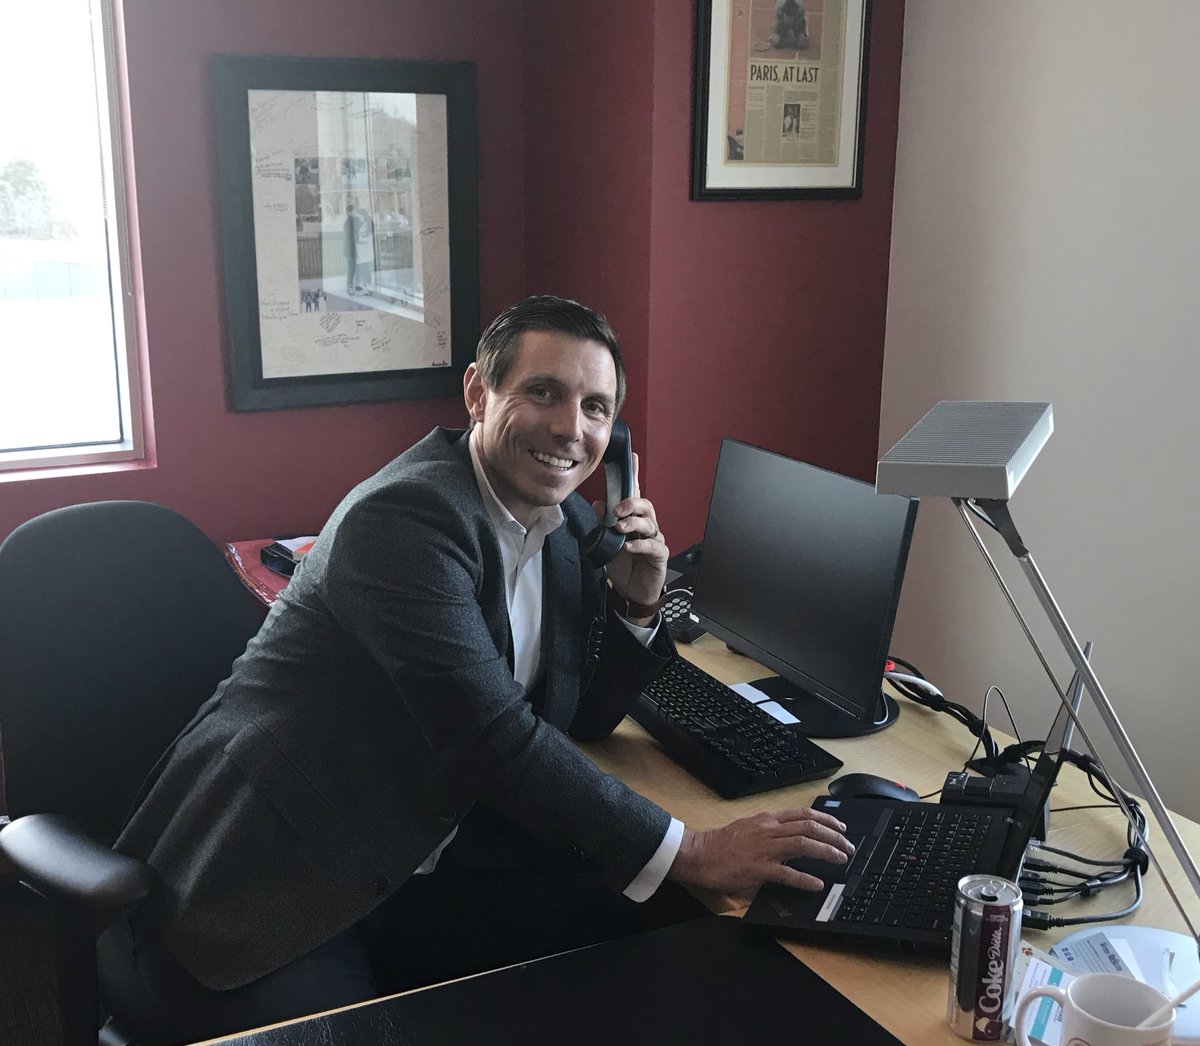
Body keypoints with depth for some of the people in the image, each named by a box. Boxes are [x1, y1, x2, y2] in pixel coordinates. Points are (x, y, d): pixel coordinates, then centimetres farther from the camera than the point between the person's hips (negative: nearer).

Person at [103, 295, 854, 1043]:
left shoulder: (567, 525, 6)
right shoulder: (406, 515, -20)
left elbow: (584, 717, 14)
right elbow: (493, 737, -27)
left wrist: (636, 603, -4)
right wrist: (693, 854, -25)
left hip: (413, 876, 7)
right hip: (267, 898, -7)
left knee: (644, 933, -11)